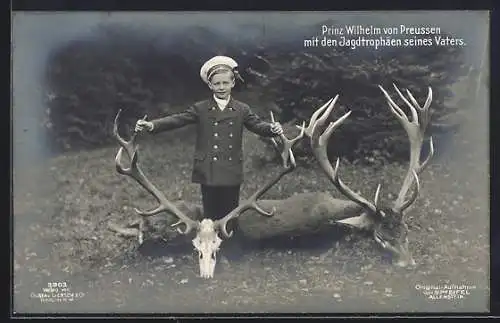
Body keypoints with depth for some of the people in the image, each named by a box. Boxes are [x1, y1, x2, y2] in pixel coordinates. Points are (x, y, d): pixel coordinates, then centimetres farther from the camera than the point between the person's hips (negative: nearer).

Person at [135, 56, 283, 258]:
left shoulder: (242, 110, 8)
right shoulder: (200, 109, 3)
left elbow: (258, 125, -1)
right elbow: (177, 120, -6)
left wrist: (273, 129, -25)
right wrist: (152, 125, -21)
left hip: (231, 173, 1)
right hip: (208, 172, -1)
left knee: (231, 217, 8)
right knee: (211, 216, 7)